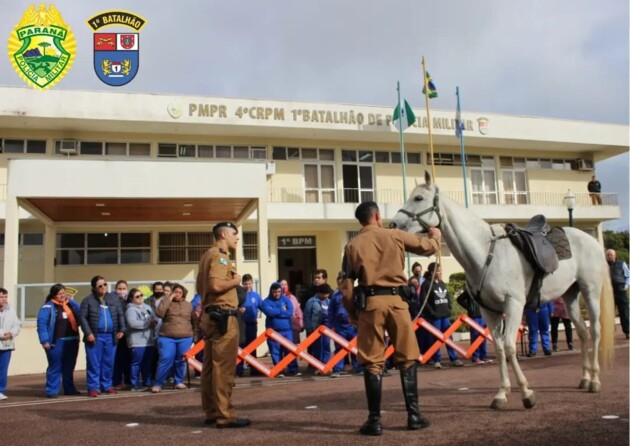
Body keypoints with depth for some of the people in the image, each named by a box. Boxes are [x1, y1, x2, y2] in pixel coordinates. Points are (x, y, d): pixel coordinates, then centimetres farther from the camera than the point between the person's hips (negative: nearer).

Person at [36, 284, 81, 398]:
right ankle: (52, 391, 7)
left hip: (72, 341, 6)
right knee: (55, 367, -1)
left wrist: (70, 301, -1)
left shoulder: (70, 304, 14)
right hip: (56, 342, -6)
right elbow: (41, 324, -13)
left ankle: (70, 389, 25)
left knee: (69, 367, 15)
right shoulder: (48, 307, -7)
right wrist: (44, 341, -19)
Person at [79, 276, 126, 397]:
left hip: (111, 336, 3)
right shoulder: (88, 300, -1)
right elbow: (82, 317, -5)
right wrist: (88, 333, -13)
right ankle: (93, 387, 6)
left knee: (109, 363, 9)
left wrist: (122, 329, 1)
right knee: (94, 363, -1)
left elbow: (120, 315, 11)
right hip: (95, 336, -3)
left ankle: (107, 386, 20)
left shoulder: (114, 298, 10)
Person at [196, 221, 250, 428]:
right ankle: (225, 415, -5)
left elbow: (200, 287, 25)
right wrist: (235, 281, -11)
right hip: (223, 316, -10)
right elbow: (216, 285, -26)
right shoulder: (220, 255, -12)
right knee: (223, 368, -8)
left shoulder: (207, 255, 18)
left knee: (210, 366, 12)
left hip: (210, 315, 10)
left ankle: (211, 412, 19)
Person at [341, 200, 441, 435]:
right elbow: (428, 247, 16)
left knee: (372, 363, 4)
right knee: (407, 358, 12)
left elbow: (347, 287, 1)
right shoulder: (396, 236, 6)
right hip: (395, 300, 1)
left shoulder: (353, 245, 5)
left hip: (370, 303, 0)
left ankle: (374, 420, 6)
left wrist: (352, 313, 13)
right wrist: (436, 235, 38)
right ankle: (414, 414, 15)